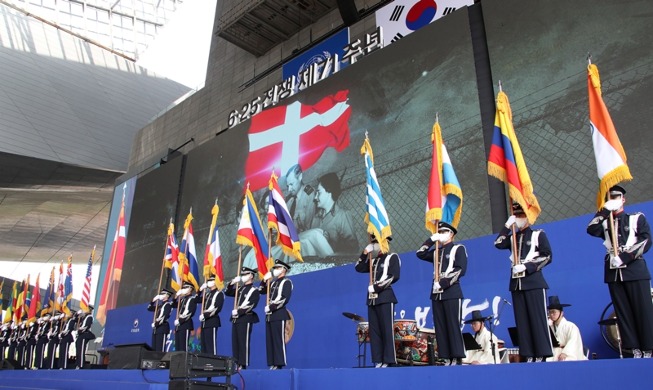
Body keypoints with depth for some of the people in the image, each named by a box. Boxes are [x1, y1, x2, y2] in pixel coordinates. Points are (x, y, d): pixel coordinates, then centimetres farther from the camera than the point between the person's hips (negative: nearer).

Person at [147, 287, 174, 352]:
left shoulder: (168, 304, -6)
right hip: (156, 328, 9)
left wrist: (156, 323, -19)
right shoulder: (160, 305, 20)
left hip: (163, 328, -9)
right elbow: (149, 308, 24)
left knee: (160, 348, -11)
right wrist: (153, 301, 10)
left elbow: (166, 316, -18)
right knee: (154, 348, 7)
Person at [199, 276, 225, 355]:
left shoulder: (219, 293, -4)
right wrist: (200, 290, 9)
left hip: (212, 322, -8)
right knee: (204, 344, 8)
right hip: (204, 322, 8)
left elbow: (217, 308, -15)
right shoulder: (207, 294, 21)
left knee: (211, 345, -11)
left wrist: (204, 315, -15)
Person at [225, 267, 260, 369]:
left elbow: (252, 305, -15)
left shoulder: (254, 290, -4)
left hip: (245, 318, -8)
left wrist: (238, 311, -18)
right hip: (236, 319, 8)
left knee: (243, 342, -8)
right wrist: (232, 283, 6)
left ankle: (243, 365, -6)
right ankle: (236, 364, 10)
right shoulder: (240, 289, 19)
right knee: (235, 342, 6)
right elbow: (227, 293, 23)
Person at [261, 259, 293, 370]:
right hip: (270, 315, 8)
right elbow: (261, 291, 25)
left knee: (278, 340, -9)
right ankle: (272, 364, 9)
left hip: (279, 315, -8)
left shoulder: (286, 282, -3)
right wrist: (264, 280, 10)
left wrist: (271, 307, -15)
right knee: (270, 340, 6)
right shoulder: (273, 282, 21)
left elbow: (285, 299, -15)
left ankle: (279, 364, -7)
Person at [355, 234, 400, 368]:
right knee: (374, 331, 3)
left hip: (385, 298, -7)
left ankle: (388, 361, -5)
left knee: (386, 330, -7)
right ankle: (378, 361, 6)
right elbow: (359, 268, 17)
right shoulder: (373, 260, 21)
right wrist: (365, 253, 9)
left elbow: (394, 276, -11)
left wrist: (376, 287, -13)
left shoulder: (392, 257, 2)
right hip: (372, 299, 7)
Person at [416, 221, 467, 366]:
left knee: (453, 326, -6)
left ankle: (457, 359, -2)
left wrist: (443, 283, -14)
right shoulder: (436, 251, 19)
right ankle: (447, 358, 6)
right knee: (440, 327, 3)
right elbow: (420, 254, 15)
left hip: (452, 293, -6)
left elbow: (460, 270, -8)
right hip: (436, 294, 6)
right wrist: (431, 240, 7)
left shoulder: (458, 248, 2)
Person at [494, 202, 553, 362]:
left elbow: (547, 256, -5)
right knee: (522, 321, 3)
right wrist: (507, 226, -2)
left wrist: (526, 266, -14)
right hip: (516, 284, 5)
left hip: (534, 283, -5)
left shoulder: (538, 234, 4)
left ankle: (542, 355, 0)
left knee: (538, 319, -4)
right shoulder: (512, 237, 17)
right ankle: (529, 355, 7)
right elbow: (498, 244, -1)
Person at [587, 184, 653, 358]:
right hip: (613, 272, 3)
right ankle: (635, 350, 6)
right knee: (623, 312, 2)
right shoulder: (605, 223, 16)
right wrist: (605, 210, -7)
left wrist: (623, 257, -12)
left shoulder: (637, 218, 9)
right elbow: (591, 230, -5)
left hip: (635, 270, -3)